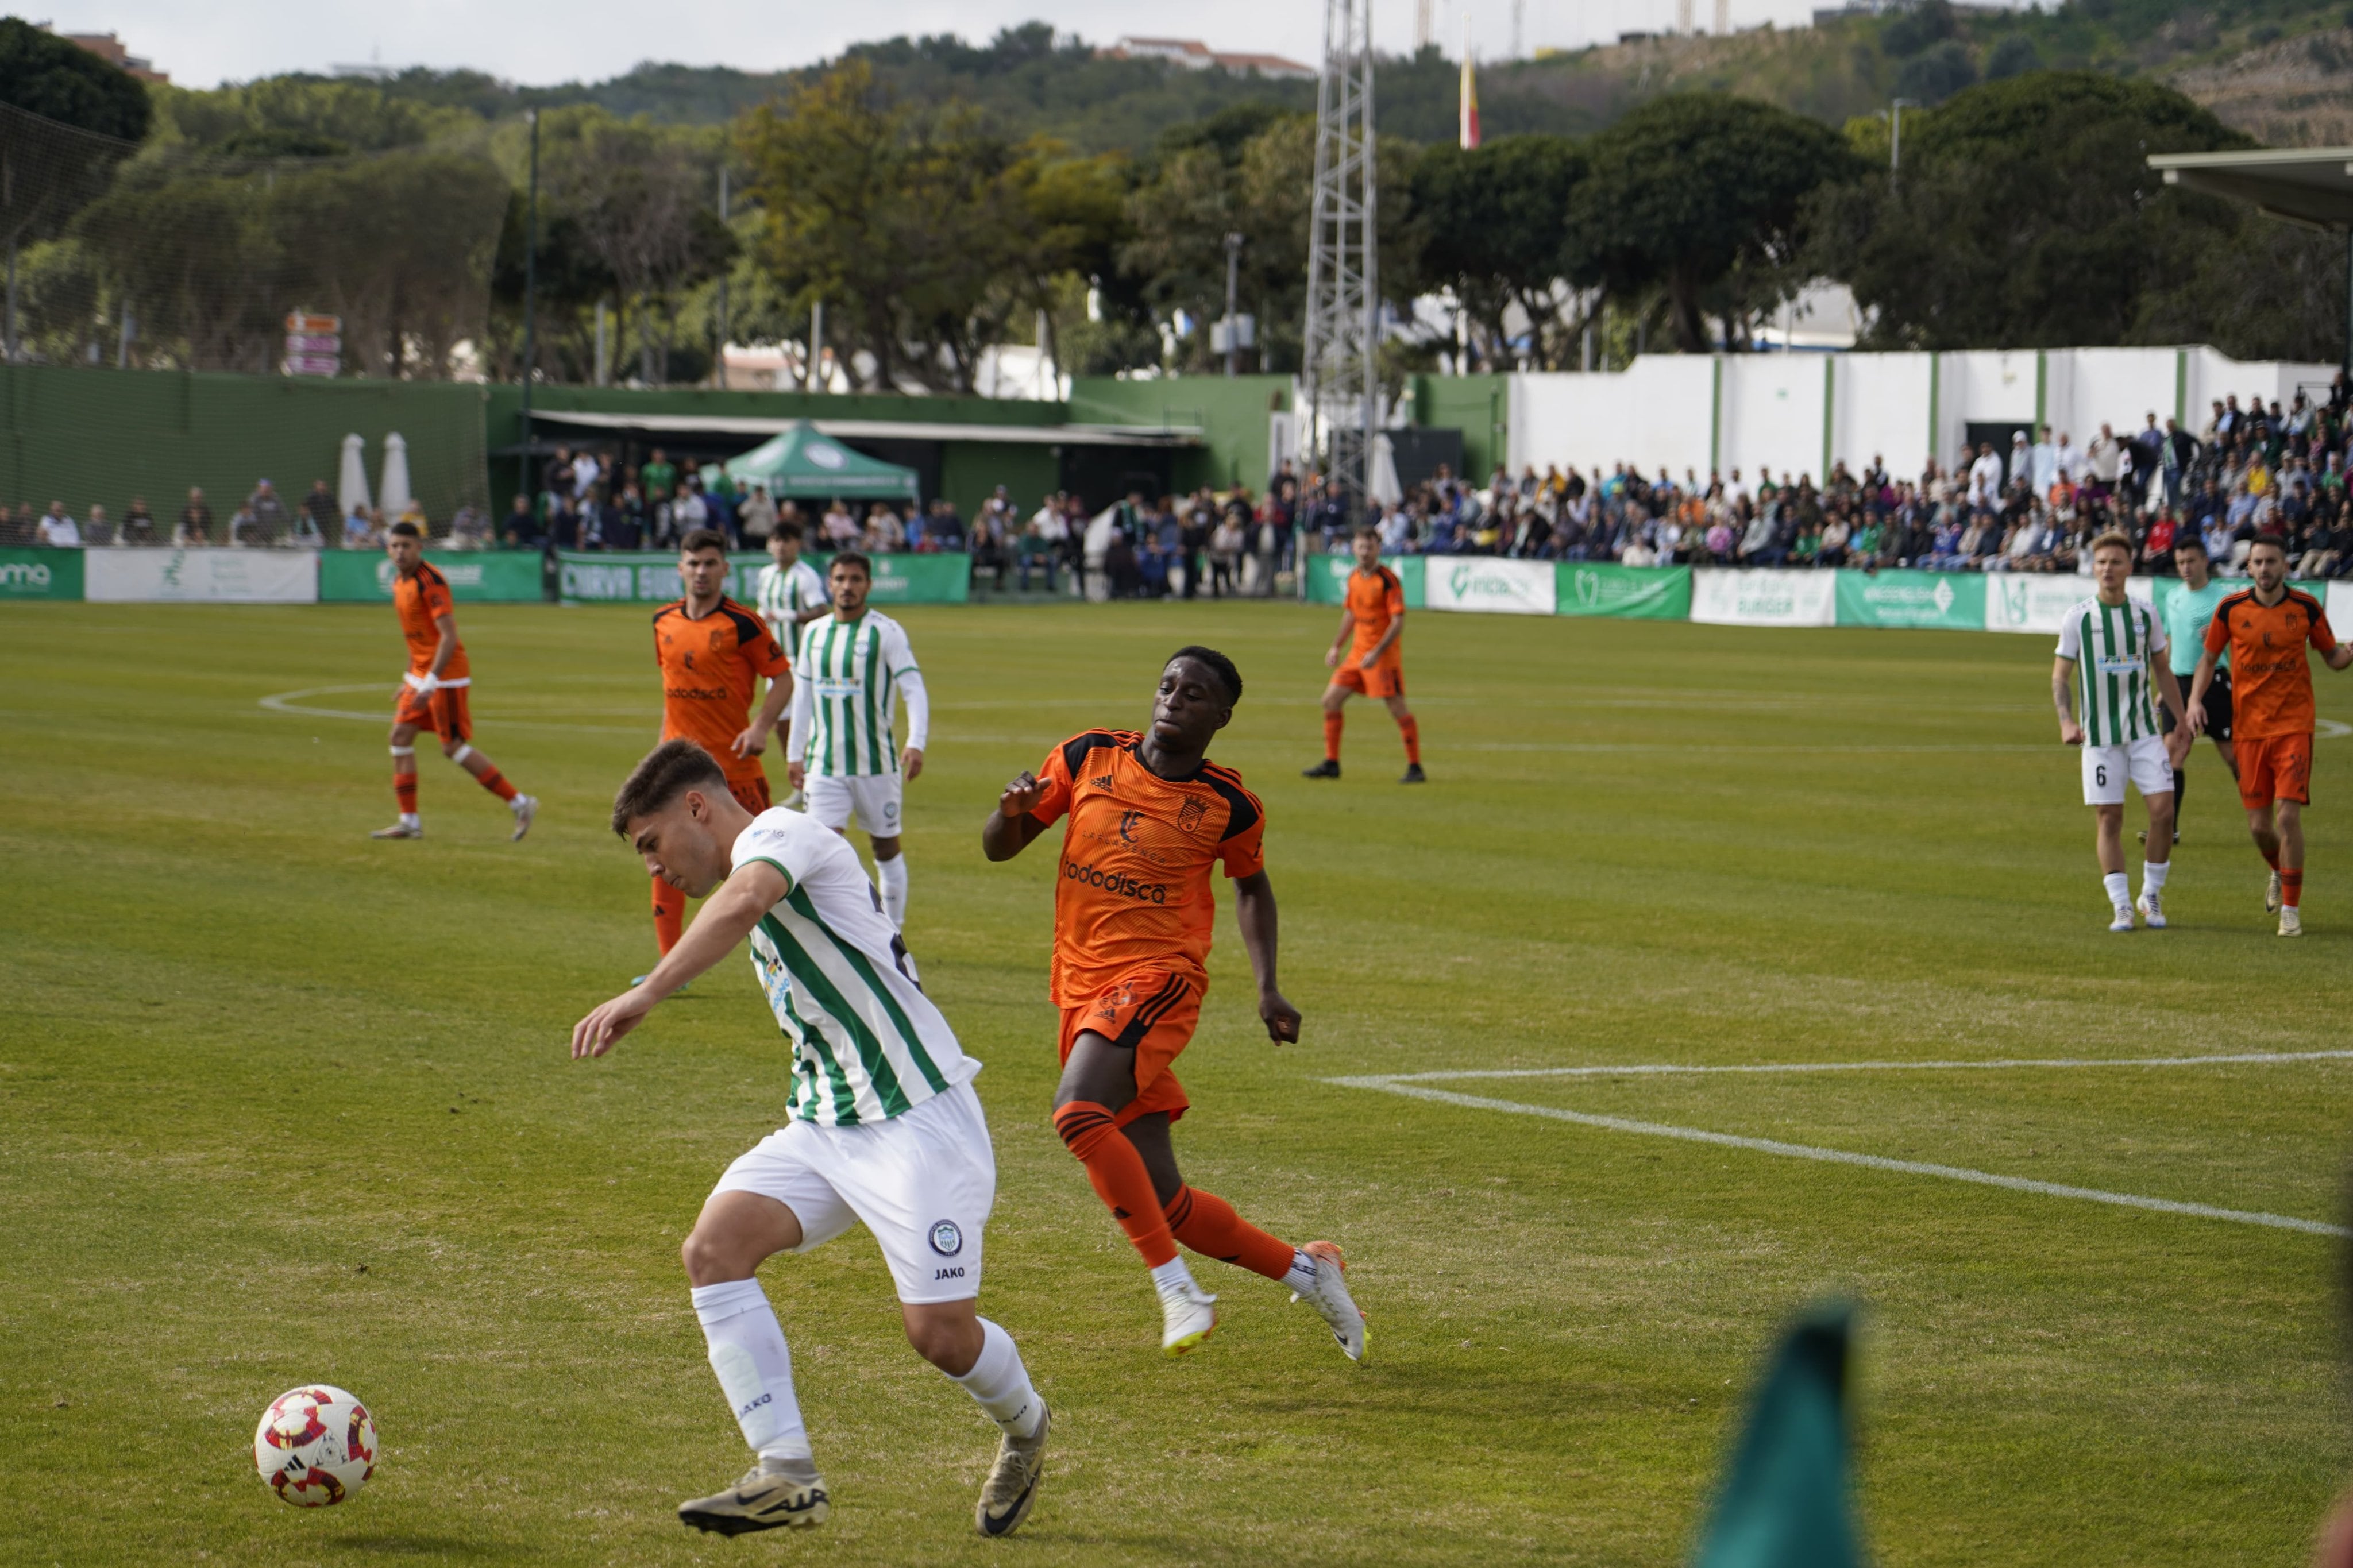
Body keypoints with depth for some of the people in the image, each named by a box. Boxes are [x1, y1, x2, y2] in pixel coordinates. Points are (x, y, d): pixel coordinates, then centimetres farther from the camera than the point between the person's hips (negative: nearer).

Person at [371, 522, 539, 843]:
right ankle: (409, 822, 9)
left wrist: (430, 681, -27)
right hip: (421, 675, 9)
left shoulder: (430, 581, -18)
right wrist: (410, 679, 23)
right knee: (401, 736, 5)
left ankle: (520, 803, -1)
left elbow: (449, 636, -23)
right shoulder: (399, 582, 11)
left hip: (447, 675, -9)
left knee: (454, 747, -8)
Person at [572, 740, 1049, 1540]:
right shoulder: (760, 871, 20)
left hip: (917, 1120, -9)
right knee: (713, 1248, -13)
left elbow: (741, 902, -34)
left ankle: (1024, 1429, 24)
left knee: (939, 1333, -10)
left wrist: (644, 995, -41)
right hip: (825, 1126, 9)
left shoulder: (780, 832, -10)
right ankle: (786, 1477, -15)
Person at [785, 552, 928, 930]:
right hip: (825, 765, 3)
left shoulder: (886, 632, -6)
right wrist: (795, 753, 15)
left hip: (877, 762, -3)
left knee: (886, 847, 7)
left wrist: (916, 743, -26)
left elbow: (914, 689, -12)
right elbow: (802, 696, 17)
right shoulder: (813, 633, 9)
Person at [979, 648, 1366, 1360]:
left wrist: (1268, 989, 9)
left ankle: (1176, 1288, -26)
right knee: (1166, 1204, 3)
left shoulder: (1228, 805, -1)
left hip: (1160, 978, -4)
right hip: (1083, 989, 4)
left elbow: (1251, 884, 19)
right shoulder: (1089, 758, 4)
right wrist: (1012, 812, -12)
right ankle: (1305, 1269, 22)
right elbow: (998, 848, 11)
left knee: (1079, 1111, -32)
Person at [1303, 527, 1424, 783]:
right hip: (1357, 652, 8)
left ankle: (1415, 768, -1)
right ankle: (1331, 763, 14)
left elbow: (1398, 622, -18)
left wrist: (1377, 653, -24)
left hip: (1384, 654, -8)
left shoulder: (1388, 580, -14)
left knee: (1398, 708, -9)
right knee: (1331, 699, 5)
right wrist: (1336, 647, 15)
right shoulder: (1354, 578, 9)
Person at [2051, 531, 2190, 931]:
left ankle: (2151, 895, 8)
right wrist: (2066, 720, -16)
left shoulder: (2145, 615, 5)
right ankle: (2121, 906, 5)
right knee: (2108, 819, -2)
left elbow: (2162, 672, 15)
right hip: (2099, 736, -2)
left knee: (2163, 808, -9)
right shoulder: (2077, 618, -2)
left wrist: (2182, 726, 15)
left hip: (2145, 731, 2)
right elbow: (2060, 676, 0)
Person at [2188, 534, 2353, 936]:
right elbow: (2209, 658, 10)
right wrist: (2195, 700, -4)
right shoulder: (2231, 609, -1)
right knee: (2259, 825, 5)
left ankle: (2291, 910, -3)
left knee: (2288, 816, -13)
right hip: (2249, 728, 2)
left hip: (2294, 725, -2)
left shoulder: (2306, 607, -2)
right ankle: (2280, 873, 39)